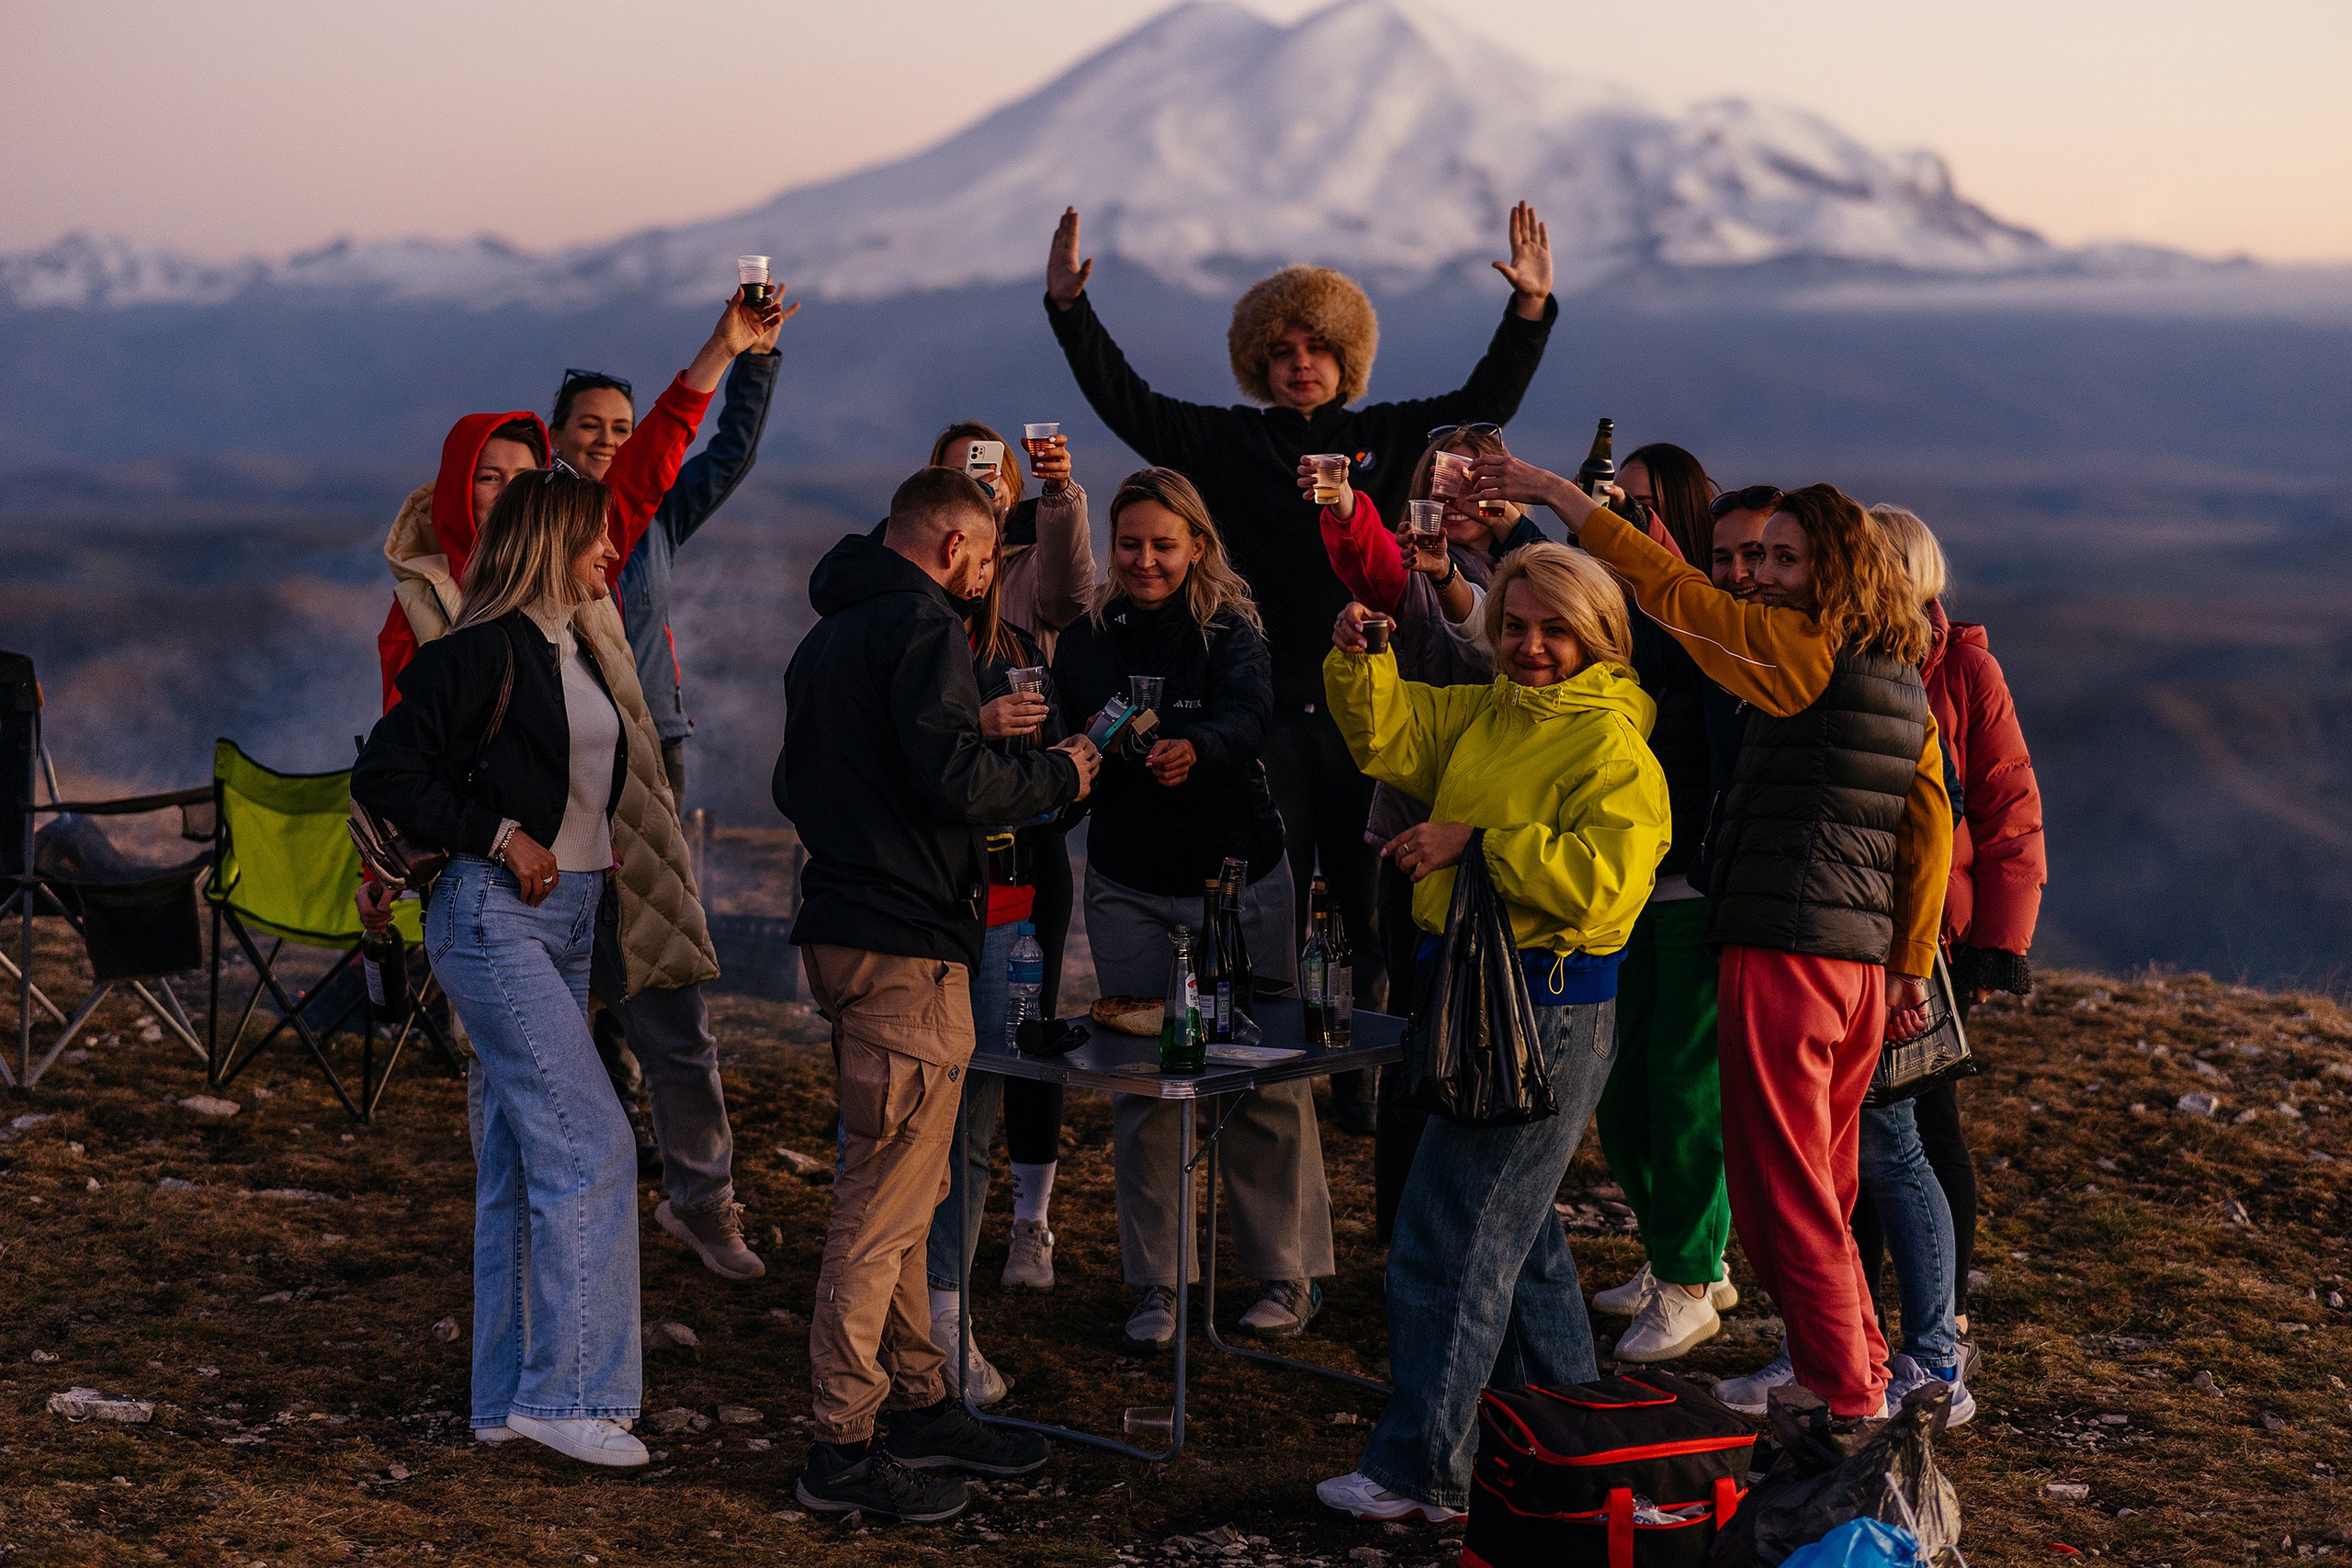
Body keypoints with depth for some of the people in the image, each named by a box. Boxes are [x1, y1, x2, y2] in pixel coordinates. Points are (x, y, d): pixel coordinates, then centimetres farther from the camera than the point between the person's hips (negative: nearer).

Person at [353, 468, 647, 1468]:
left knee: (524, 1160, 10)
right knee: (590, 1143, -12)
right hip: (496, 917, -9)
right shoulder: (483, 650, -12)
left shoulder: (574, 653, 15)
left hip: (566, 916, 9)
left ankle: (507, 1393, 16)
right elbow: (383, 772, -14)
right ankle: (564, 1392, -7)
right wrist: (501, 837, -16)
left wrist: (592, 850, 13)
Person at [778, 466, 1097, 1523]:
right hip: (906, 943, -10)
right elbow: (951, 780, -21)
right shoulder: (923, 625, -11)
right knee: (885, 1202, -6)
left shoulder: (830, 636, 19)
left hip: (841, 933, 10)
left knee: (896, 1188, 17)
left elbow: (795, 787, 26)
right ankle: (843, 1448, -3)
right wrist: (1055, 775, -6)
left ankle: (920, 1404, 26)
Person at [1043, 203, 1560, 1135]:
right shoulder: (1230, 444, 8)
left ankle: (1365, 1076, 13)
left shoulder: (1385, 438, 11)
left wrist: (1531, 308, -1)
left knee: (1372, 905, 5)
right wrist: (1069, 305, -4)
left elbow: (1486, 401, 9)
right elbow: (1125, 402, 3)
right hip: (1269, 712, -1)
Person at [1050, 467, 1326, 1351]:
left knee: (1265, 1080, 0)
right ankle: (1156, 1286, 13)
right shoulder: (1087, 641, 3)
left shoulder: (1230, 631, -5)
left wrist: (1194, 747, -46)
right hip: (1129, 892, 2)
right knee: (1141, 1093, 2)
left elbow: (1249, 716, -24)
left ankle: (1290, 1273, 14)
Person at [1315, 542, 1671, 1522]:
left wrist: (1478, 842, -22)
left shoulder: (1611, 744, -15)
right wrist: (1356, 661, -8)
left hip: (1550, 1016, -10)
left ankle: (1422, 1474, 4)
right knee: (1516, 1224, 20)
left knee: (1449, 1238, -6)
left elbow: (1603, 880, -26)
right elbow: (1388, 732, 12)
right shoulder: (1482, 715, 11)